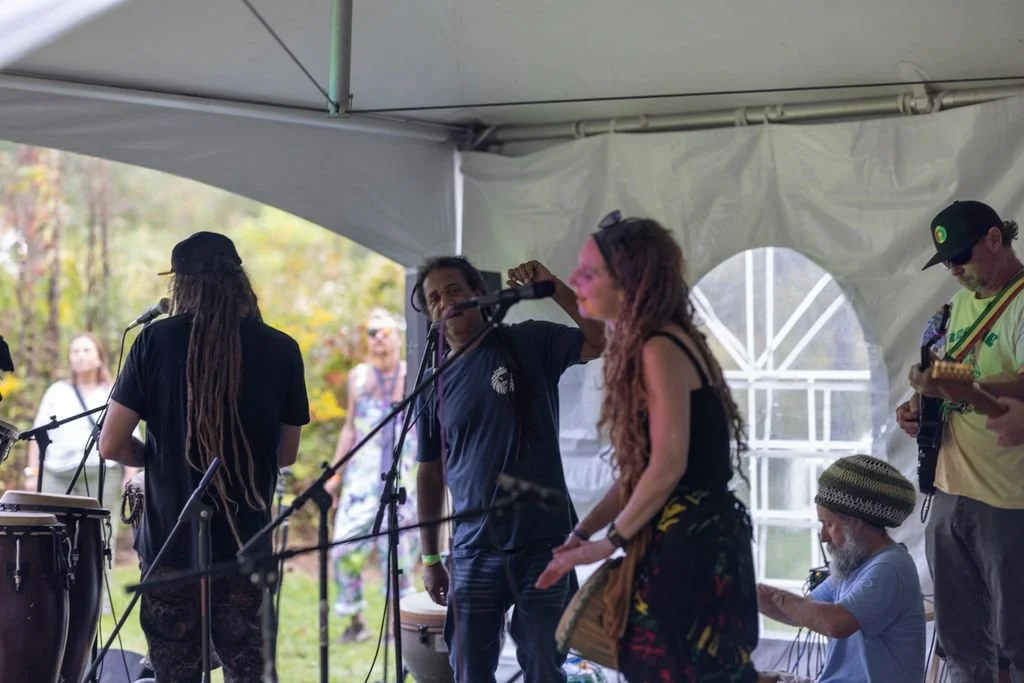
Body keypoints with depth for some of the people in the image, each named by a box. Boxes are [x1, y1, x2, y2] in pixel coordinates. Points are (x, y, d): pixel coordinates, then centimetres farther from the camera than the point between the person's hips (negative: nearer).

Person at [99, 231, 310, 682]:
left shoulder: (157, 340, -6)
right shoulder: (281, 350, -2)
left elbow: (112, 445, -6)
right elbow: (286, 454, 8)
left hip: (170, 540, -1)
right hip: (244, 543, 1)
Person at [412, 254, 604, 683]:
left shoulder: (529, 344, 0)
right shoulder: (435, 385, 7)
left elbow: (603, 340, -13)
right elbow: (430, 474, 13)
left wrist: (554, 288, -22)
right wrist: (429, 557, 11)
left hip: (543, 543, -2)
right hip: (474, 552, 3)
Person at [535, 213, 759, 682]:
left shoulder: (660, 350, -16)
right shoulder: (637, 349, 15)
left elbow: (667, 466, -20)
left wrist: (610, 541, -9)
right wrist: (583, 533, 9)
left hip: (690, 546, -10)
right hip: (683, 542, 10)